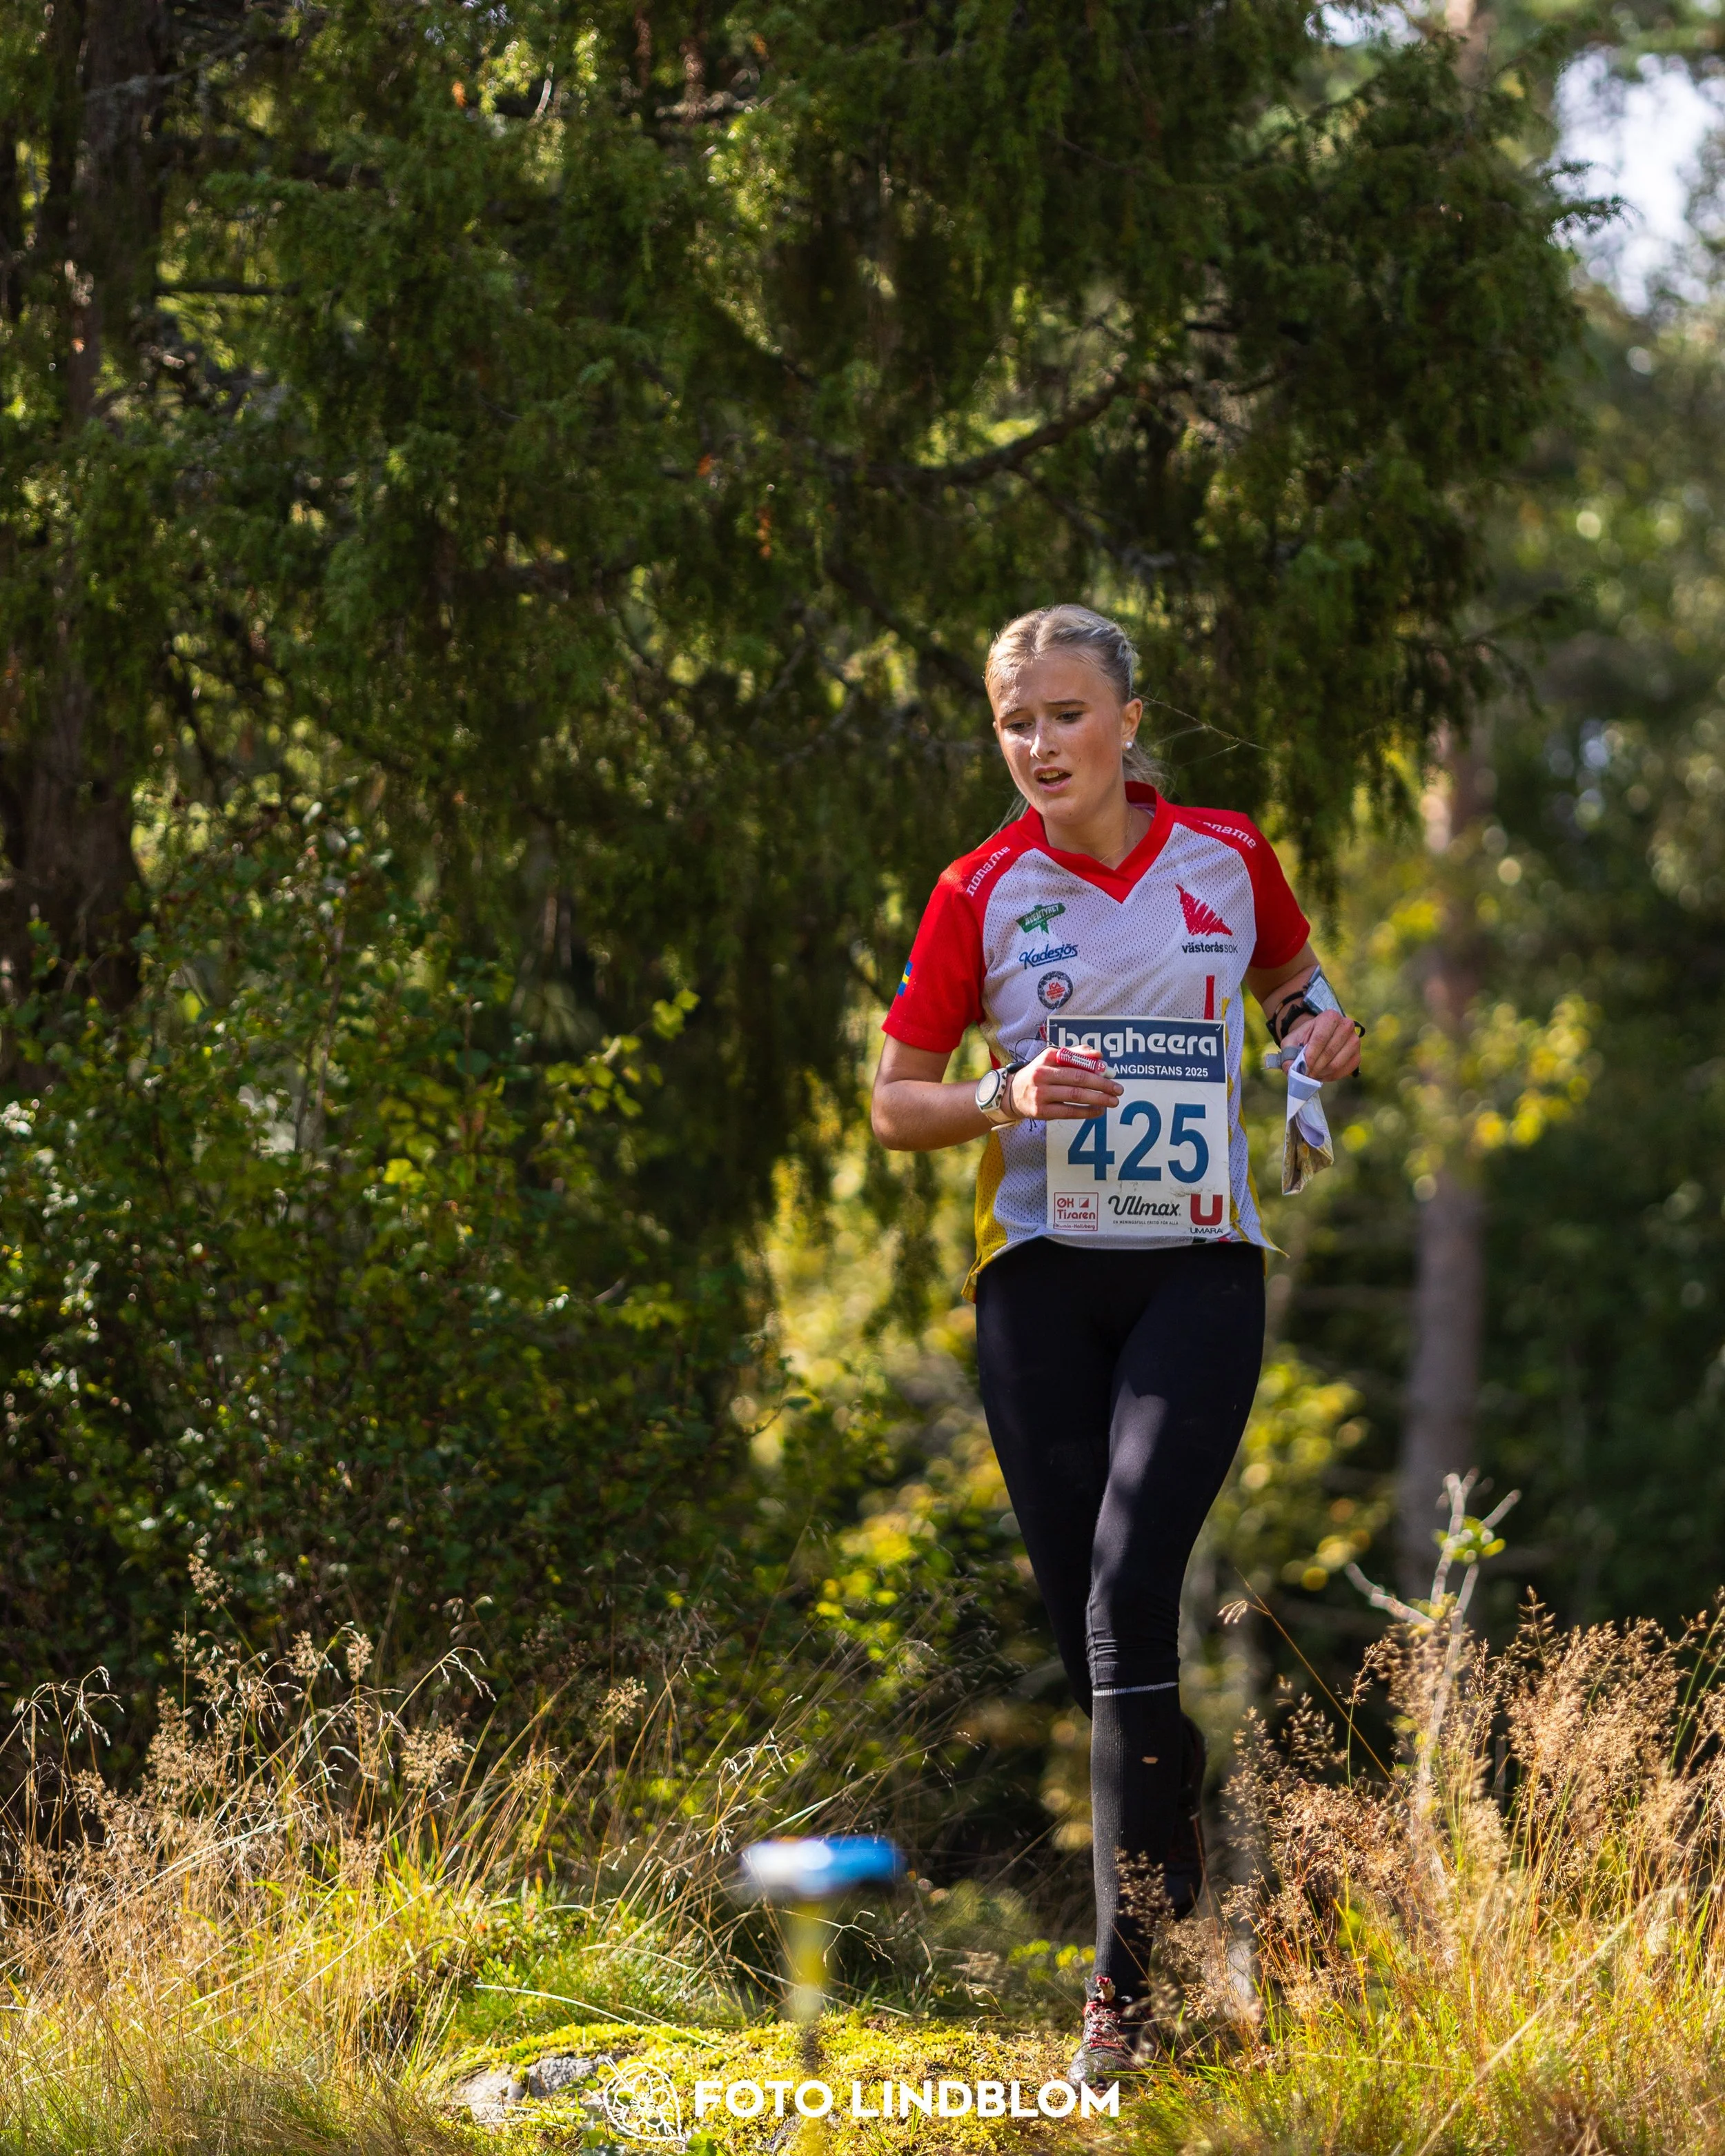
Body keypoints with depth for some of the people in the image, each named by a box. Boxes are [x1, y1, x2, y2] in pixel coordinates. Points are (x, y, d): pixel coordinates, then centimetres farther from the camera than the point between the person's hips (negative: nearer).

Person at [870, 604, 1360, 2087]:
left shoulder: (1228, 857, 3)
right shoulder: (984, 892, 1)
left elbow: (1287, 971, 24)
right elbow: (896, 1102, 5)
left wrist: (1322, 1018, 2)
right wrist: (1010, 1099, -14)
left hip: (1201, 1267, -2)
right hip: (1043, 1277, 2)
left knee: (1130, 1590, -18)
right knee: (1086, 1619, 1)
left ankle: (1124, 1988, -18)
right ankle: (1181, 1885, 24)